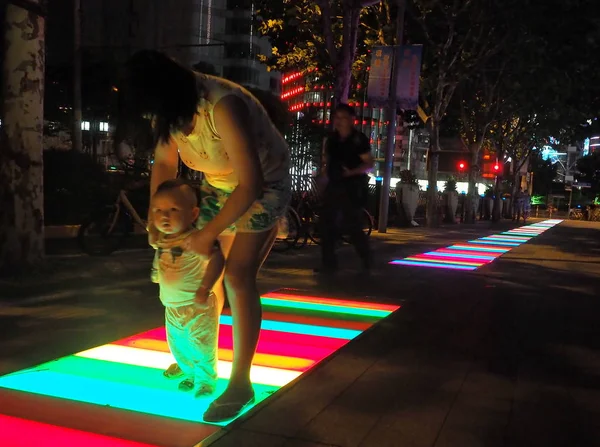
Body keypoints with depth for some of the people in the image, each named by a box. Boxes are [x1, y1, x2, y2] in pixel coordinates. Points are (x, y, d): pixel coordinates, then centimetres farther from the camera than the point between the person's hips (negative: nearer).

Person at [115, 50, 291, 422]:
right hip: (219, 185, 7)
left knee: (238, 276, -18)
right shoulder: (173, 108, -11)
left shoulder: (222, 106, -35)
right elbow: (164, 162, 6)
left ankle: (240, 382, -9)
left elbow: (251, 184, -36)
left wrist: (207, 234, -26)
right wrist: (155, 221, 2)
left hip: (263, 187, -7)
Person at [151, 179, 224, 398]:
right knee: (179, 347, 21)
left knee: (202, 347, 3)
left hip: (198, 307, -8)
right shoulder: (161, 240, 0)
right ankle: (190, 374, 42)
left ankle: (206, 381, 23)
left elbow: (217, 258, -40)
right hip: (172, 308, 8)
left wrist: (204, 288, -44)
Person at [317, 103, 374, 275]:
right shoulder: (331, 139, 11)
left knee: (353, 226, -4)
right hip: (333, 186, 6)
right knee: (327, 224, 4)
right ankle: (328, 263, 12)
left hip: (352, 187, -6)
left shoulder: (359, 139, -7)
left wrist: (351, 172, -24)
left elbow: (369, 164, -10)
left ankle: (366, 261, 15)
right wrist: (324, 170, 5)